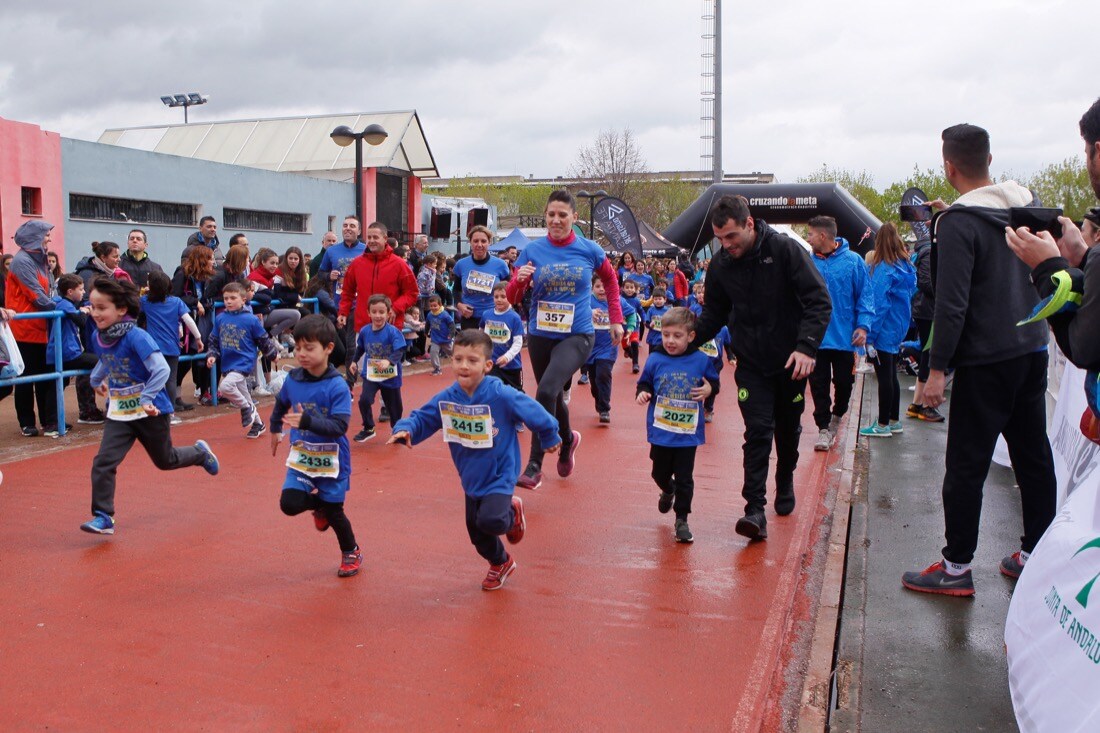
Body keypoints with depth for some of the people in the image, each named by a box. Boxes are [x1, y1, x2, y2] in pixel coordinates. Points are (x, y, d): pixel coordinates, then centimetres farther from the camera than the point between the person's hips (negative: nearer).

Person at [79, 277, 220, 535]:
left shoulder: (136, 337, -24)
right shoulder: (98, 337, -2)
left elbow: (161, 370, -28)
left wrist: (146, 399, -33)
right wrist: (96, 379, 26)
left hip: (151, 411, -5)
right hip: (118, 412, 5)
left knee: (165, 460, 15)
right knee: (102, 463, -9)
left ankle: (200, 452, 44)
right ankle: (103, 517, -1)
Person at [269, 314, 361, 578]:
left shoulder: (337, 386, -20)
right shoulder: (292, 380, -5)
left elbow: (339, 426, -28)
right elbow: (281, 404, 18)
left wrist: (307, 421, -39)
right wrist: (275, 429, 30)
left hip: (331, 459, -4)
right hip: (301, 456, 4)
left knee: (334, 511, 5)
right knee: (289, 503, -13)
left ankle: (352, 553, 33)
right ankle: (318, 505, 23)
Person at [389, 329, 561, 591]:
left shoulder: (502, 396, -25)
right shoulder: (446, 399, -13)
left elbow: (536, 414, -12)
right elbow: (422, 418, -5)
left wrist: (550, 439, 3)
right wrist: (405, 429, -28)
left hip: (500, 475, -5)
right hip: (471, 479, 5)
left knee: (490, 520, -26)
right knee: (477, 533, 17)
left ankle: (513, 512, 11)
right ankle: (501, 564, 48)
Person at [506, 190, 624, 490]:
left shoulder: (590, 250, -4)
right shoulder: (533, 250, -3)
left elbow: (610, 280, 16)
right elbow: (513, 298, -2)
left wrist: (616, 319, 13)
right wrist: (520, 280, -24)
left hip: (576, 335, -3)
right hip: (540, 335, 3)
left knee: (547, 391, -24)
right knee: (553, 397, 18)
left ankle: (534, 466, -15)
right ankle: (568, 439, 51)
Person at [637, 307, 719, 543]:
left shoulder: (701, 360, -7)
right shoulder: (655, 360, -6)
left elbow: (713, 381, 6)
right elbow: (644, 383, 5)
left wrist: (709, 389, -15)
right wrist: (643, 393, -17)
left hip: (688, 432, -2)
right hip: (660, 431, 2)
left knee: (684, 479, 2)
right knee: (660, 473, 19)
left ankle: (682, 519, 16)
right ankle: (668, 491, 52)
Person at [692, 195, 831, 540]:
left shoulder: (785, 249, -15)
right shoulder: (720, 265, -3)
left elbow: (819, 301, -16)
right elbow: (713, 315, 8)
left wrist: (806, 346, -27)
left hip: (790, 361, -1)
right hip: (751, 363, 1)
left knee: (788, 430, 16)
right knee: (758, 431, -10)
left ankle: (785, 484, 41)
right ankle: (755, 509, -11)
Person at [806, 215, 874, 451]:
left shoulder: (853, 261, -5)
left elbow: (865, 296, -2)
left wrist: (863, 325, -12)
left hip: (845, 337, -1)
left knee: (844, 382, 10)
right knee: (819, 385, 3)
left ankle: (837, 415, 36)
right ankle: (824, 428, 13)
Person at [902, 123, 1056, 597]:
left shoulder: (958, 223, -16)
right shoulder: (1026, 206, 6)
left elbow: (952, 305, -21)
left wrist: (937, 368, -15)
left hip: (986, 362, -7)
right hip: (1033, 352, 8)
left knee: (966, 465, 0)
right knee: (1034, 454, 14)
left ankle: (957, 567, 7)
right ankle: (1036, 554, 25)